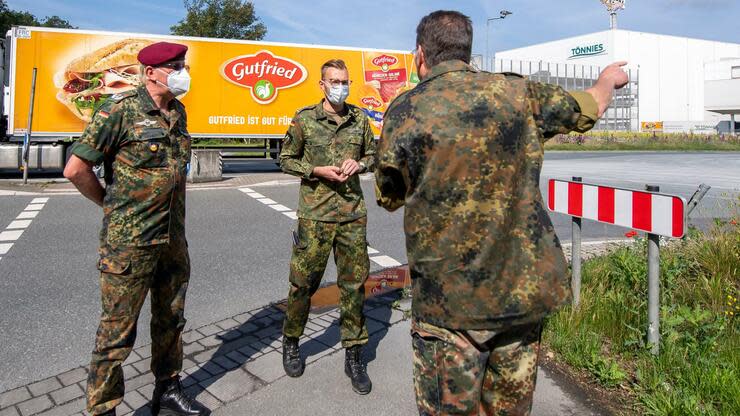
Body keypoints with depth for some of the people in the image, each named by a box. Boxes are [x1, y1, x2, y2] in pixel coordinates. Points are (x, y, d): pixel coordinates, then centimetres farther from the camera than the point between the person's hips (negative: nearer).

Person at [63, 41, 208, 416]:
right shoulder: (121, 110, -13)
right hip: (130, 241, -7)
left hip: (173, 237, 7)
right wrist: (110, 203, -1)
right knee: (118, 330, 4)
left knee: (171, 320, 17)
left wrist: (174, 212, 14)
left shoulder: (178, 111, 8)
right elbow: (75, 168, -12)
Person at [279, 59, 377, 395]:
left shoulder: (359, 118, 8)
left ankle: (354, 355, 20)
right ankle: (291, 343, 31)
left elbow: (373, 154, 18)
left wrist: (358, 164, -4)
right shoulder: (304, 119, -1)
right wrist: (318, 171, -10)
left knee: (354, 284, 6)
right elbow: (286, 159, 4)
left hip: (353, 215, 3)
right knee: (303, 282, 5)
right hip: (314, 215, -2)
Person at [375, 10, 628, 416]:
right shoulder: (517, 92, 1)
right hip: (525, 290, 4)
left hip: (449, 297, -3)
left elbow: (389, 198, 7)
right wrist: (609, 79, 42)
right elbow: (588, 108, 20)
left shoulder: (402, 112, -7)